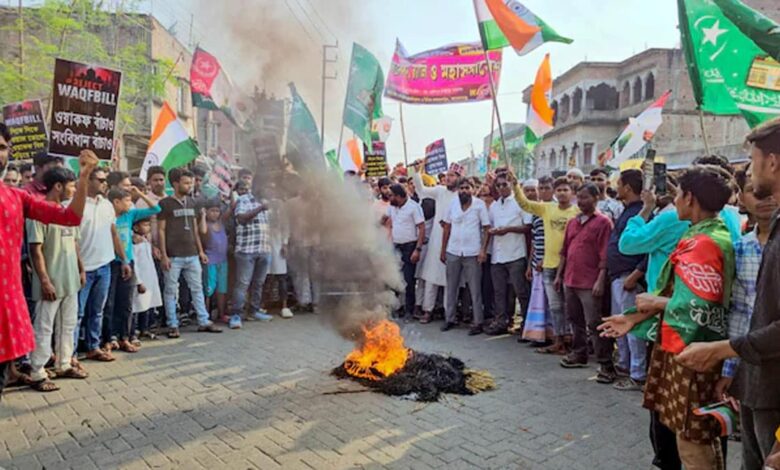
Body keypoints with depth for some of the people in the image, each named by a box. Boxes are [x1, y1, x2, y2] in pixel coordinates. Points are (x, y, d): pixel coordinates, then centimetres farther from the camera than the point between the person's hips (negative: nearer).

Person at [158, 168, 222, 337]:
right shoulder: (165, 203, -4)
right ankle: (172, 325, 12)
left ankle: (204, 322, 16)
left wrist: (200, 251, 13)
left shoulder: (191, 202, 12)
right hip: (173, 256, -5)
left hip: (192, 255, 5)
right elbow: (161, 230, -6)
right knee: (171, 291, 3)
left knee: (197, 289, 9)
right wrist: (164, 255, -11)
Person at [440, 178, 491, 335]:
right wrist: (443, 250, 7)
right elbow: (447, 228, 9)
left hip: (472, 253, -3)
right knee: (451, 287, 12)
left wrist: (483, 250, -13)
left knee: (475, 290, 3)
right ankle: (449, 319, 23)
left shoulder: (480, 204, -5)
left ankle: (478, 322, 11)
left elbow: (487, 229, -5)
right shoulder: (452, 204, 4)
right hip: (453, 252, 4)